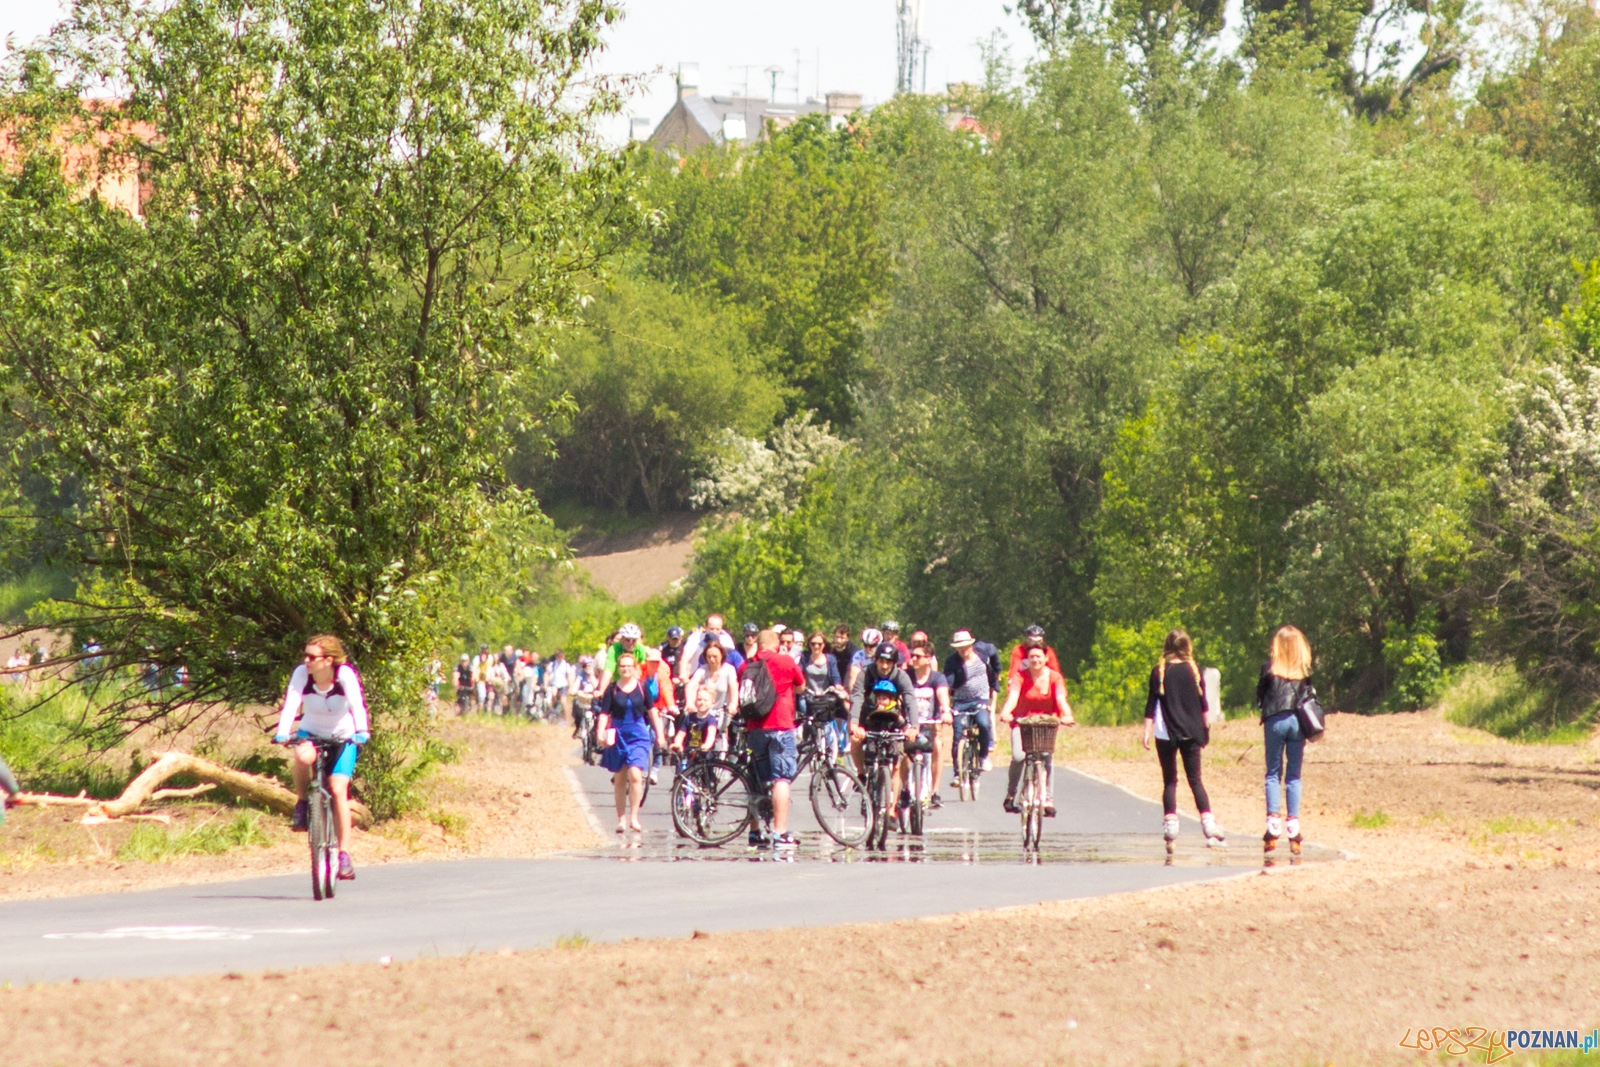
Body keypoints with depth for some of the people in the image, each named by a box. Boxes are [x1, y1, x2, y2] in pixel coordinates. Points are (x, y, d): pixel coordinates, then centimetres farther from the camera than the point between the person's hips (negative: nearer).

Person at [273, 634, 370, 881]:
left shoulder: (345, 674, -23)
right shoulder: (301, 673, -19)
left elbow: (357, 704, -33)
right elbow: (291, 703, -29)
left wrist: (361, 731, -50)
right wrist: (282, 732, -45)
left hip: (342, 737, -1)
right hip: (311, 732, 1)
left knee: (338, 789, -18)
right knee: (303, 756, -36)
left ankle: (344, 854, -11)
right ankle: (301, 804, -9)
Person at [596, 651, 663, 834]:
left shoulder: (642, 688, 0)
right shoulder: (612, 689, -1)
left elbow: (652, 710, 9)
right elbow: (604, 713, -3)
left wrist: (659, 734, 11)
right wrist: (601, 732, -19)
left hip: (638, 735, -1)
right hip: (618, 735, 1)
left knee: (635, 775, -16)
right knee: (619, 778, 8)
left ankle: (634, 817, -11)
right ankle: (621, 818, 16)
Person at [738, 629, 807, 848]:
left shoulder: (746, 666, 8)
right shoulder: (785, 661, -1)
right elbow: (801, 687, 15)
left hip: (754, 728, 4)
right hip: (780, 725, -4)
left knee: (758, 781, 14)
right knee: (782, 779, -7)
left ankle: (755, 832, 17)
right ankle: (780, 833, -15)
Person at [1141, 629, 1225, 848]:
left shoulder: (1159, 672, -3)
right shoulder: (1194, 670, 1)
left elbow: (1151, 705, -4)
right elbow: (1203, 702, 7)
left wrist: (1147, 731, 0)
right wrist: (1205, 728, 17)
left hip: (1166, 733, -1)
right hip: (1191, 732, 1)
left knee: (1169, 781, 6)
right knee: (1195, 779, 4)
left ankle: (1170, 827, -1)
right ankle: (1209, 824, -7)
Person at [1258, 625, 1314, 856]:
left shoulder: (1269, 668, -2)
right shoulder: (1305, 670, 2)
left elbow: (1259, 696, 2)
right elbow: (1311, 696, 2)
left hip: (1274, 721, -1)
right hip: (1297, 721, 1)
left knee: (1273, 774, 7)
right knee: (1294, 775, 7)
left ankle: (1273, 827, -4)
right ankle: (1293, 828, 3)